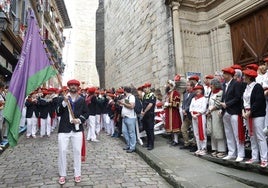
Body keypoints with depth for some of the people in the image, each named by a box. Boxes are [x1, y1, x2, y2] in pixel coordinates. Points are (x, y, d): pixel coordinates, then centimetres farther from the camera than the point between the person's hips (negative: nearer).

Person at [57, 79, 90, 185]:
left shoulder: (82, 100, 6)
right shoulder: (63, 99, 4)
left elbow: (87, 113, 7)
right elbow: (58, 113, -5)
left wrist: (79, 120, -11)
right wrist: (64, 102, -19)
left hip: (77, 129, 1)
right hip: (64, 129, 0)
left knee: (77, 151, 6)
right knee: (62, 151, 2)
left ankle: (77, 174, 19)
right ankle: (62, 175, 18)